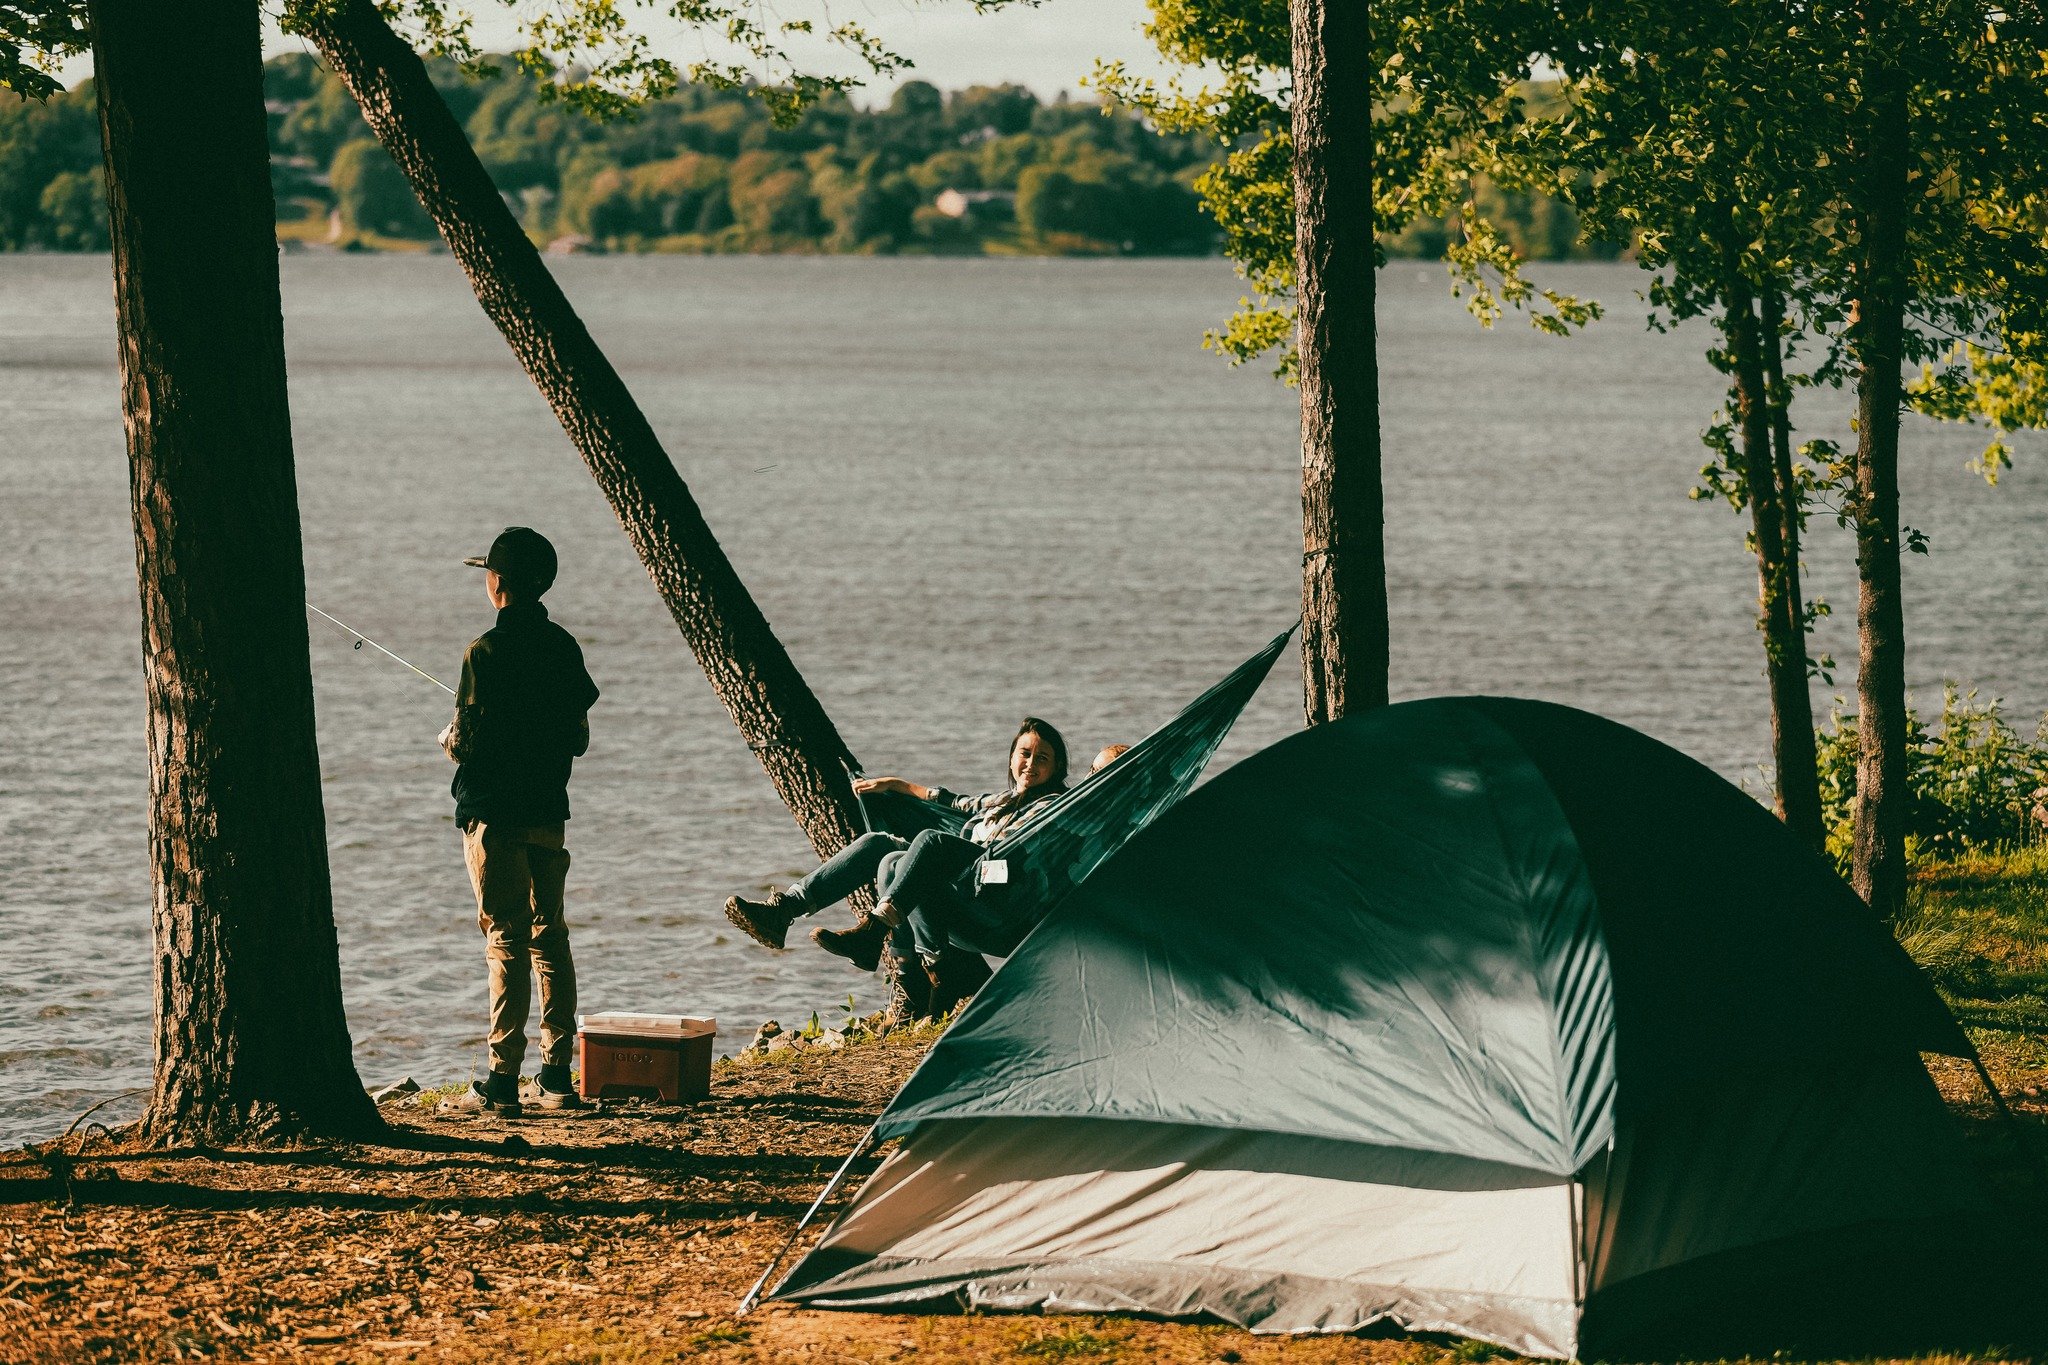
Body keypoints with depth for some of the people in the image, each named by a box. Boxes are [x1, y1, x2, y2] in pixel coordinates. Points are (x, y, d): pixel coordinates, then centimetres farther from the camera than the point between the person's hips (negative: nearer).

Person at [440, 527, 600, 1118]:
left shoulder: (487, 650, -13)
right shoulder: (563, 647, 6)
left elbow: (467, 740, -15)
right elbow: (579, 738, 9)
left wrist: (450, 738, 7)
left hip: (494, 812, -6)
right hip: (549, 808, 6)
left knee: (506, 939, -6)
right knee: (550, 935, 11)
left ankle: (503, 1080, -7)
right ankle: (557, 1075, 12)